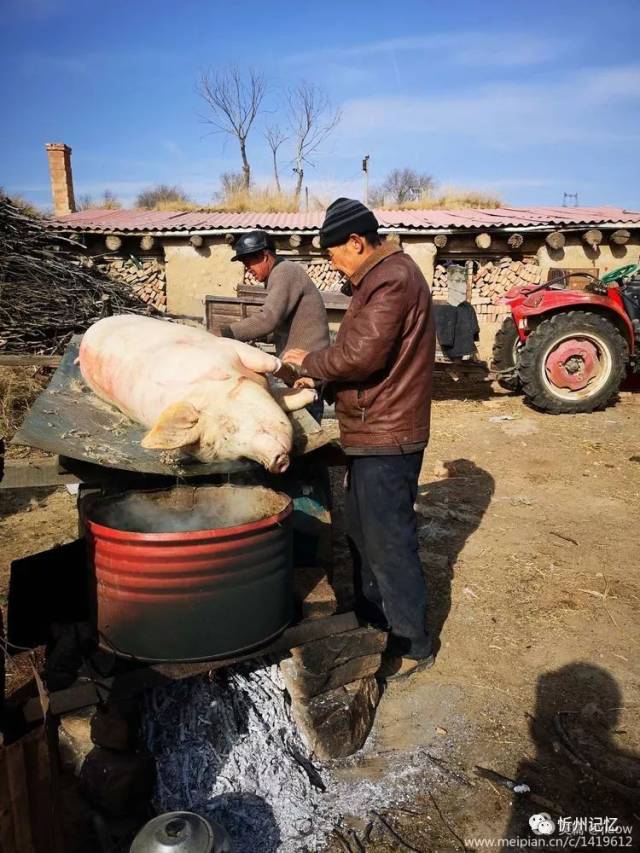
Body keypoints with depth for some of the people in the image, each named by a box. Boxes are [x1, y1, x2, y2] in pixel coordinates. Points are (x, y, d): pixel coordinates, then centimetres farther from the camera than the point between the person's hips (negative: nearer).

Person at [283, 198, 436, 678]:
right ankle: (371, 617, 37)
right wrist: (320, 376, 8)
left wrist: (310, 362, -9)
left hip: (386, 438, -11)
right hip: (374, 433, 11)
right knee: (362, 531, 20)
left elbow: (361, 354, -25)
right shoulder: (381, 277, 16)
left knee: (388, 543, 0)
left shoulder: (392, 279, -17)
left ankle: (413, 644, 17)